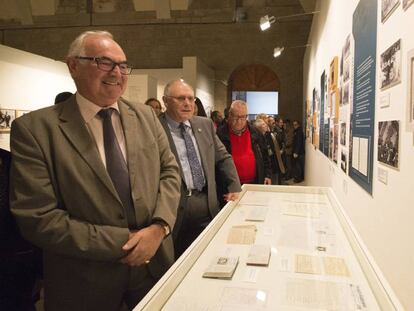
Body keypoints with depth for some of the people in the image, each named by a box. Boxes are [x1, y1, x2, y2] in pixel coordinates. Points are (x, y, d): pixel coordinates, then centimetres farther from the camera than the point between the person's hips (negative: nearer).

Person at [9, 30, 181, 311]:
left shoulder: (146, 116, 2)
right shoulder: (34, 129, -12)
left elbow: (169, 171, 3)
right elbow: (38, 218, -15)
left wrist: (158, 227, -14)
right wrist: (122, 242, -17)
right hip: (85, 280, -3)